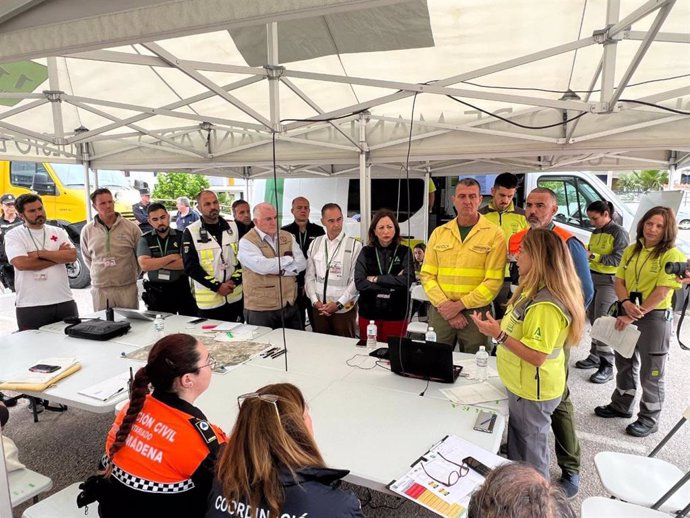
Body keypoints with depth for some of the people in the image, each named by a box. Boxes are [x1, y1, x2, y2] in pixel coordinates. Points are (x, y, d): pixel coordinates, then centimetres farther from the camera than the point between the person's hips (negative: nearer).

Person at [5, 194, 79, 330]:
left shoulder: (58, 232, 10)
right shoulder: (13, 235, 1)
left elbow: (72, 256, -5)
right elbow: (21, 263, -15)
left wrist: (40, 253, -11)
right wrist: (58, 256, -8)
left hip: (65, 302, 3)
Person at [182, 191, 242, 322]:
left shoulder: (233, 227, 5)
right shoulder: (191, 232, -5)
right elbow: (190, 267, -9)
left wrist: (234, 281, -9)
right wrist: (217, 286, -13)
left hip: (235, 297, 3)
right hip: (208, 301, -3)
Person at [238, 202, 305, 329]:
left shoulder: (288, 237, 7)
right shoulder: (247, 242, -8)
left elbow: (301, 264, -3)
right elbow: (262, 266, -24)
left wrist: (277, 269, -15)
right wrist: (289, 258, -9)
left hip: (290, 305, 5)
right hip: (261, 309, -4)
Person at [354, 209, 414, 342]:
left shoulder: (404, 252, 1)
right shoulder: (366, 252, 3)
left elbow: (407, 280, -14)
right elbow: (359, 283, -8)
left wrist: (375, 279, -11)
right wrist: (392, 286, -13)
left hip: (396, 315, -1)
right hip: (368, 314, 1)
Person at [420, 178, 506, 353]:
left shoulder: (494, 234, -3)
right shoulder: (439, 233, 7)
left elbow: (493, 281, -9)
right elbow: (427, 275, 3)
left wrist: (460, 305, -13)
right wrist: (444, 305, -9)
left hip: (475, 313, -2)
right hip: (440, 312, 3)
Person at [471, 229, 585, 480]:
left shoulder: (546, 305, -29)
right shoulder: (534, 289, 4)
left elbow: (537, 356, -28)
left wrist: (499, 335, -27)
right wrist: (497, 326, 4)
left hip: (532, 392, -10)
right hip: (522, 385, 10)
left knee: (530, 455, 11)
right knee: (517, 450, 26)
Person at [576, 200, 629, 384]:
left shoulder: (619, 233, -11)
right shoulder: (596, 232, 13)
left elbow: (618, 259, -18)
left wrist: (592, 256, -23)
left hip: (609, 281, -8)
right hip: (593, 278, 8)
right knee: (593, 320, 11)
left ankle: (606, 366, -1)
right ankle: (595, 356, 23)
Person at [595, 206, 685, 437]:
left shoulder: (672, 255, -12)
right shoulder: (631, 250, 6)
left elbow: (661, 292, -18)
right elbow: (619, 281, 3)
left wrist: (633, 316, -19)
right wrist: (626, 303, -16)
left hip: (655, 317, -6)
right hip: (627, 315, 6)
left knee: (651, 372, 7)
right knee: (624, 363, 20)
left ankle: (649, 419, 24)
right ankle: (621, 405, 38)